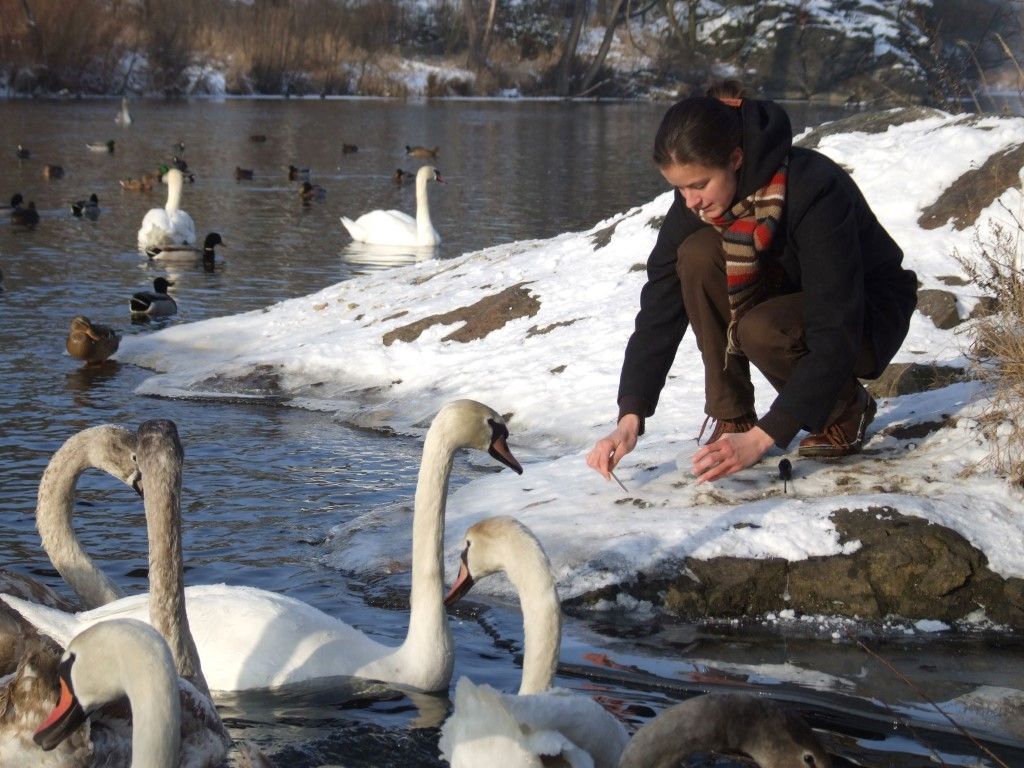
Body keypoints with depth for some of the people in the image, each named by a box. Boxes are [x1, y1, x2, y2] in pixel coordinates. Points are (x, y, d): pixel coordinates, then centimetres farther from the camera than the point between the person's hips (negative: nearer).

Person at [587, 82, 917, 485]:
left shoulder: (814, 189, -34)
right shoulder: (695, 202, -16)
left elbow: (835, 334, -36)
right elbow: (659, 311, -16)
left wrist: (763, 437, -42)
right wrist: (630, 419, -28)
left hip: (869, 312, -5)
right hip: (789, 296, 6)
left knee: (762, 330, -36)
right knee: (698, 254, -24)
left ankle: (848, 408, -5)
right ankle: (732, 418, -11)